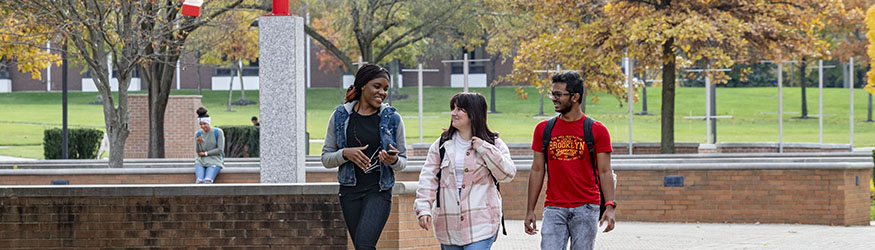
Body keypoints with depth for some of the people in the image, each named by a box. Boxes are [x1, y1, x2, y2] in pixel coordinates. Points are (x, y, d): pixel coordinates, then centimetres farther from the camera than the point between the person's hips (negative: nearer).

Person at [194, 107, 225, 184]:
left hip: (214, 161, -3)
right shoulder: (198, 134, 8)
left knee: (207, 181, -31)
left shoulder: (218, 132, -4)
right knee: (199, 181, -27)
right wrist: (198, 143, -20)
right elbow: (198, 152, 1)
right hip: (201, 161, 3)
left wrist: (205, 153, -5)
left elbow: (220, 150, -9)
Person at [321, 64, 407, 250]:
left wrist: (394, 160, -14)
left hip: (379, 191, -2)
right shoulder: (341, 116, 5)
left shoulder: (392, 119, 3)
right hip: (350, 191, 2)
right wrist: (345, 154, -14)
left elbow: (403, 161, 9)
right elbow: (326, 158, 7)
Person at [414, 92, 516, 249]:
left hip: (481, 224, -3)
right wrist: (423, 209, -9)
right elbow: (428, 178, 4)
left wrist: (485, 149, -14)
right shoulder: (442, 145, 8)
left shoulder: (493, 144, 3)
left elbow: (507, 175, -7)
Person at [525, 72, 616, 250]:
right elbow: (537, 170, 11)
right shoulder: (544, 129, 9)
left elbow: (605, 172, 0)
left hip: (586, 208, -2)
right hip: (554, 209, 2)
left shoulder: (597, 130, 1)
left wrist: (610, 206, -13)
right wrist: (530, 210, 7)